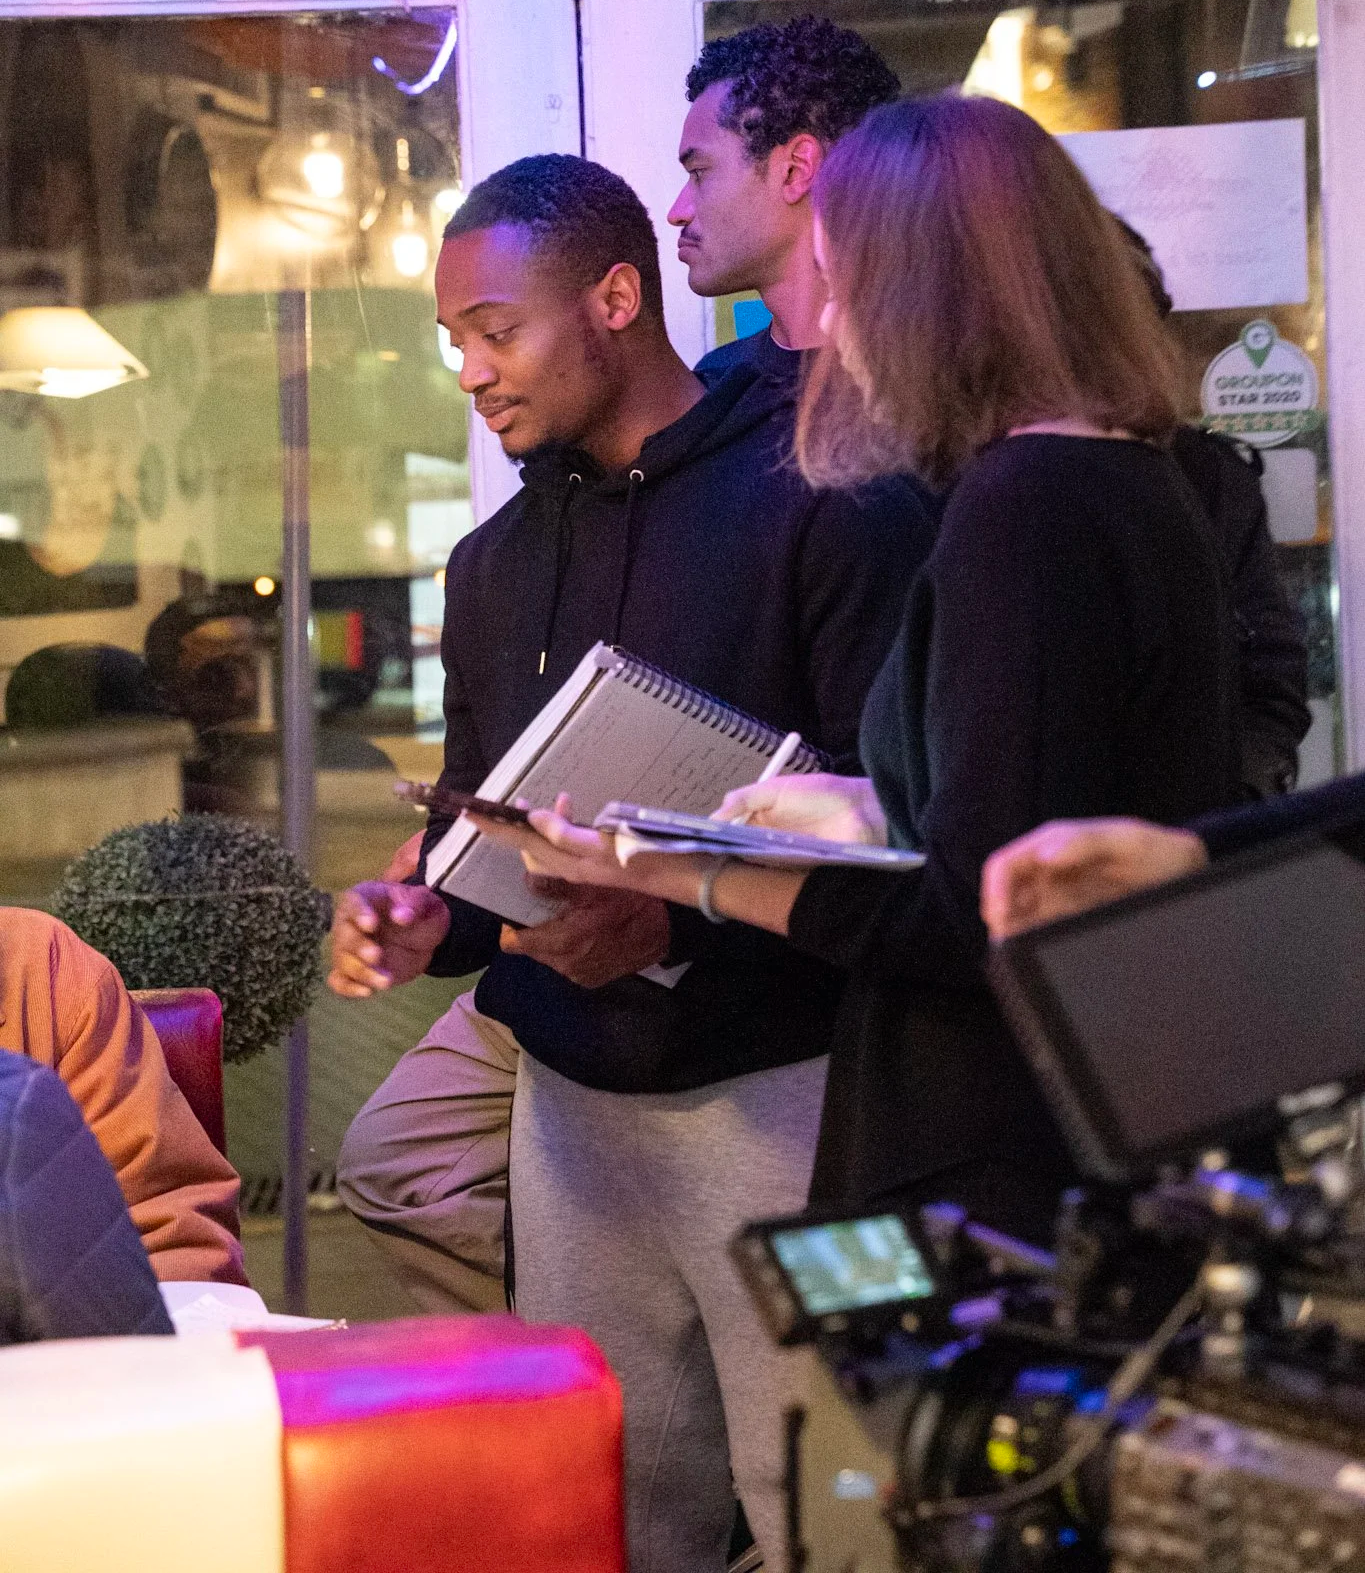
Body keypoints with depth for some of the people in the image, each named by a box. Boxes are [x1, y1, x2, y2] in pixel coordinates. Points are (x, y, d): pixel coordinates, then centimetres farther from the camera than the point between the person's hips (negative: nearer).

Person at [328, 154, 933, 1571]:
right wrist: (419, 922, -1)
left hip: (780, 1087, -6)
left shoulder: (824, 498, -8)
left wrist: (677, 923, -25)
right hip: (574, 1104, 6)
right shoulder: (496, 561, 15)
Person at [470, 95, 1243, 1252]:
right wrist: (868, 816, 26)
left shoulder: (1024, 509, -17)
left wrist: (683, 876, -15)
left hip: (1004, 1177, -10)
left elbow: (991, 921, -20)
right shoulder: (1140, 484, 13)